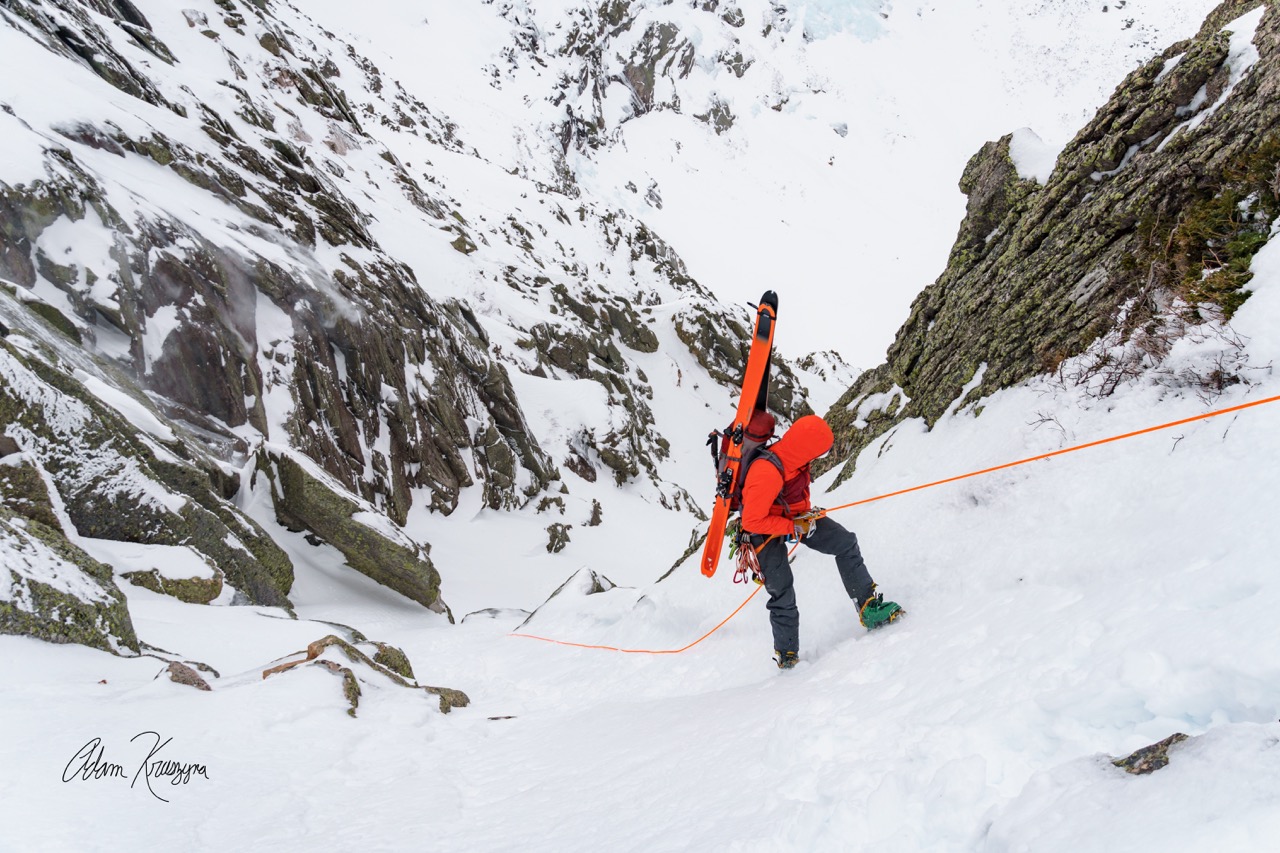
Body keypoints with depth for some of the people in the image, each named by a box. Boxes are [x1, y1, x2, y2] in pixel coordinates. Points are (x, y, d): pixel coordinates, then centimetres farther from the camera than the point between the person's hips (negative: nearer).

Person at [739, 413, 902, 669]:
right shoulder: (767, 473, -39)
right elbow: (751, 521, -32)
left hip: (796, 516, 7)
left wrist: (806, 513, 2)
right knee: (782, 593, -4)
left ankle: (869, 608, 5)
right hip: (765, 529, -7)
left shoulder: (795, 458, -14)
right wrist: (794, 529, -25)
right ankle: (787, 655, 15)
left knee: (846, 544, -3)